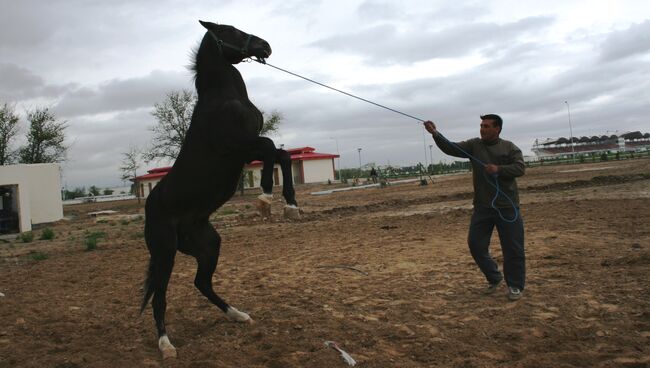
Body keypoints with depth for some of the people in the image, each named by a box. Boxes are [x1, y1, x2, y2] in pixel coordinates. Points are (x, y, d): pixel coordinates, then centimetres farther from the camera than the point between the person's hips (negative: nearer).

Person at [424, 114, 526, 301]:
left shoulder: (509, 147, 0)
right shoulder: (474, 145, 4)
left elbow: (520, 168, -9)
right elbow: (451, 148, -8)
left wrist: (498, 169, -23)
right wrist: (435, 134, -22)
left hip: (507, 207, -3)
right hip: (482, 207, 3)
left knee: (513, 248, 2)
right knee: (475, 244, 5)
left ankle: (515, 285, 19)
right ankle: (494, 278, 26)